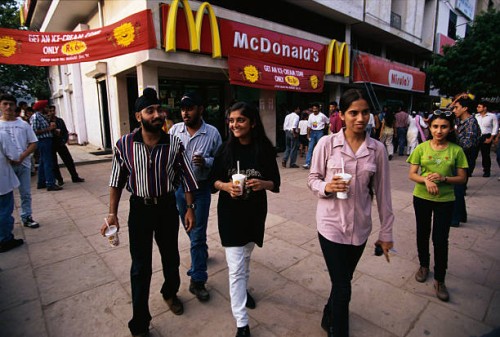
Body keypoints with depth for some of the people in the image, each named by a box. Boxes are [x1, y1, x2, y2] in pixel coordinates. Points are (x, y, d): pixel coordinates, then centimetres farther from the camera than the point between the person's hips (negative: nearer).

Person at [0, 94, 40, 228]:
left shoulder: (23, 124, 4)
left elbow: (33, 143, 3)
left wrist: (21, 157, -11)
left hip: (23, 164, 1)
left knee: (26, 193, 9)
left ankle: (26, 218, 20)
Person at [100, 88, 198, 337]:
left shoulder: (174, 144, -10)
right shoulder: (124, 145, -10)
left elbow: (186, 178, -3)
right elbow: (117, 181, 0)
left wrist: (190, 209, -4)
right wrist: (112, 213, -2)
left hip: (167, 206, 1)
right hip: (139, 208, -1)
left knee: (171, 257, 19)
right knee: (140, 267, 7)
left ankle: (170, 293, 50)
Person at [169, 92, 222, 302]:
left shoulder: (212, 133, -8)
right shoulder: (175, 130, -1)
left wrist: (206, 162, -21)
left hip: (201, 189, -3)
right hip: (179, 187, 4)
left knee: (198, 234, 0)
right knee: (190, 229, 22)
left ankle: (197, 280, 13)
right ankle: (202, 253, 52)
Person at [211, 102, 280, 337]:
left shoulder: (265, 150, -8)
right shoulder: (226, 149, -7)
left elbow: (276, 183, -3)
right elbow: (214, 180, 0)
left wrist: (263, 183, -24)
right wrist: (225, 186, -21)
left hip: (255, 213, 2)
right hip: (230, 214, -1)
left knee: (246, 258, 24)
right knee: (236, 267, -1)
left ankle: (243, 289, 53)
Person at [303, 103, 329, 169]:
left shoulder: (322, 116, -6)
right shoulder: (311, 116, 5)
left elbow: (328, 122, 5)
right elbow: (309, 126, 5)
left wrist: (324, 127, 4)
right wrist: (308, 134, 2)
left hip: (320, 132, -3)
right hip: (312, 132, 3)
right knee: (310, 148, -1)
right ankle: (307, 163, -2)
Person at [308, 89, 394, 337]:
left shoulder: (377, 149, -3)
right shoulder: (327, 143, -10)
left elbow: (382, 192, 2)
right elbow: (312, 178, -1)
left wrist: (386, 232, 6)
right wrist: (326, 187, -24)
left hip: (360, 226, 3)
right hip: (331, 224, -3)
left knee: (343, 280, 22)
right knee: (343, 286, 3)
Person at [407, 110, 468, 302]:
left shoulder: (456, 150, -5)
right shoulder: (421, 148, -5)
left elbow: (462, 178, -2)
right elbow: (412, 174, -5)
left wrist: (443, 178, -20)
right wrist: (426, 180, -24)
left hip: (445, 200, -1)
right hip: (422, 198, 1)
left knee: (440, 240, 1)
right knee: (422, 234, 16)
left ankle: (439, 280, 19)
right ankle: (424, 265, 40)